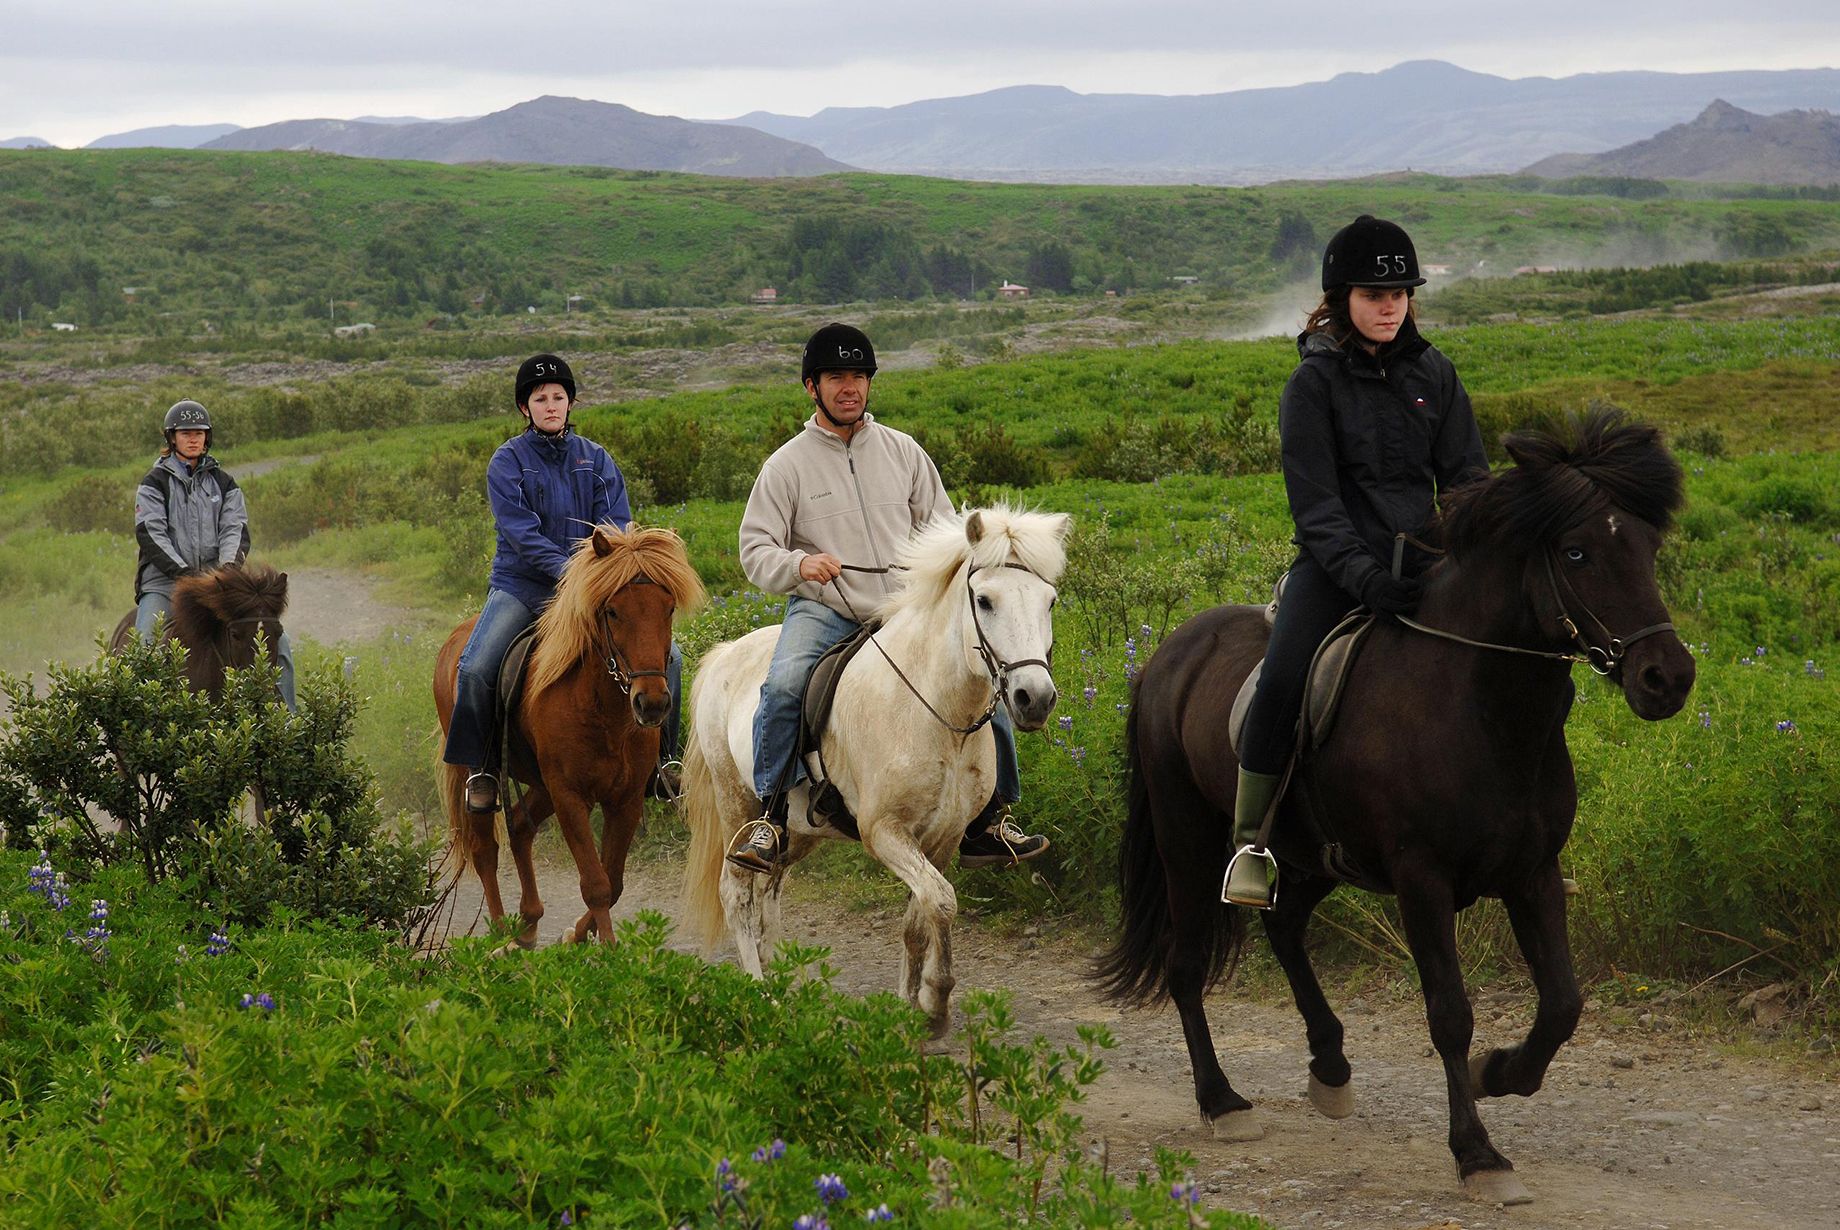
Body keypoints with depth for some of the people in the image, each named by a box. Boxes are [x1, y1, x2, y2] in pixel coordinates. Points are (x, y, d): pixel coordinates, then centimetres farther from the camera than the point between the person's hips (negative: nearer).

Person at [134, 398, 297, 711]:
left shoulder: (223, 483, 15)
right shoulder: (155, 483, 6)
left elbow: (235, 529, 4)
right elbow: (150, 533, -5)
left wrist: (228, 567, -17)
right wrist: (185, 572, -18)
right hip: (164, 582, -3)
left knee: (277, 641, -10)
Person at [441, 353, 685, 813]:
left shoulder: (596, 460, 10)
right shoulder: (508, 462, 0)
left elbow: (619, 527, 3)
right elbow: (521, 533, -12)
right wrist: (566, 571, -25)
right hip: (523, 586, -3)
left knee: (666, 656, -13)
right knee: (475, 669, -26)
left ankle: (658, 759, 5)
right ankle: (481, 768, -5)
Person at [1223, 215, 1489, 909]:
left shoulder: (1432, 374, 9)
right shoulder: (1314, 383, -3)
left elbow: (1466, 476, 10)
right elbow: (1314, 505, -10)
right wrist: (1365, 578, -23)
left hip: (1424, 558, 4)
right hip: (1338, 564, -4)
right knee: (1282, 679, -29)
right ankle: (1250, 843, -13)